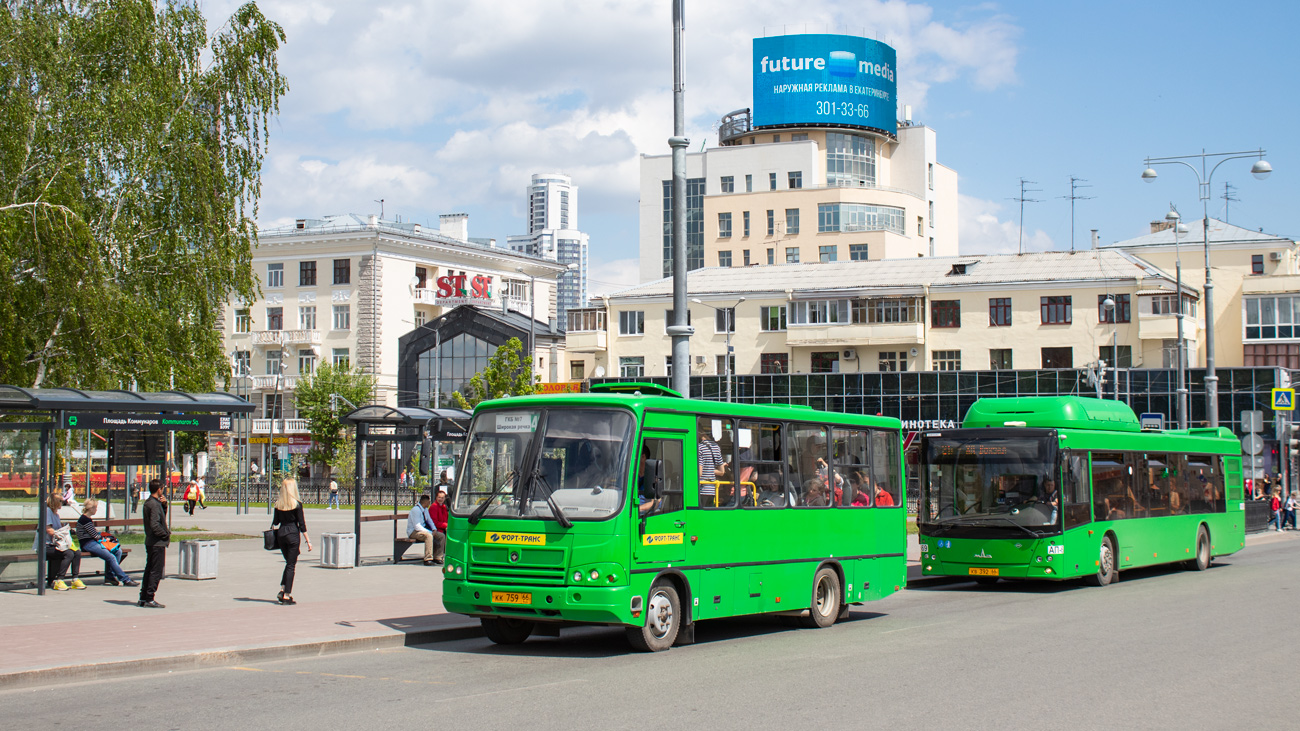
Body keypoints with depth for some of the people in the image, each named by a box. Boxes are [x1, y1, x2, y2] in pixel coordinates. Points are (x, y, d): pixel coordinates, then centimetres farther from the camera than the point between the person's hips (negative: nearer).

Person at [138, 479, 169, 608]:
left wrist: (164, 504, 6)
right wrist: (166, 534, -12)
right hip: (157, 543, -10)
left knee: (149, 570, 15)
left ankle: (143, 597, 18)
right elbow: (155, 525, -25)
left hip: (150, 542, 10)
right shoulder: (154, 504, -18)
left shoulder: (148, 503, 12)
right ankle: (149, 599, -3)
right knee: (156, 571, -5)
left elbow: (162, 516, 20)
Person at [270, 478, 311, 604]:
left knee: (289, 563, 21)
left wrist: (272, 527, 32)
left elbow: (275, 522, 9)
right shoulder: (297, 504, -10)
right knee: (291, 565, 1)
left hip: (280, 533, 5)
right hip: (293, 534, -5)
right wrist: (308, 541, -5)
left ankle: (282, 590, 10)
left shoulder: (278, 503, 2)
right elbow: (302, 524, -10)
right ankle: (286, 596, 0)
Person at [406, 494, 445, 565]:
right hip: (413, 532, -9)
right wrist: (430, 532, -27)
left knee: (442, 536, -5)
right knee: (429, 536, -38)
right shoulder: (416, 510, -20)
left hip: (423, 529, 9)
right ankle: (428, 560, -37)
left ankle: (437, 558, -2)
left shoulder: (425, 509, 10)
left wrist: (434, 529, -2)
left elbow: (429, 520, 18)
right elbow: (417, 526, -25)